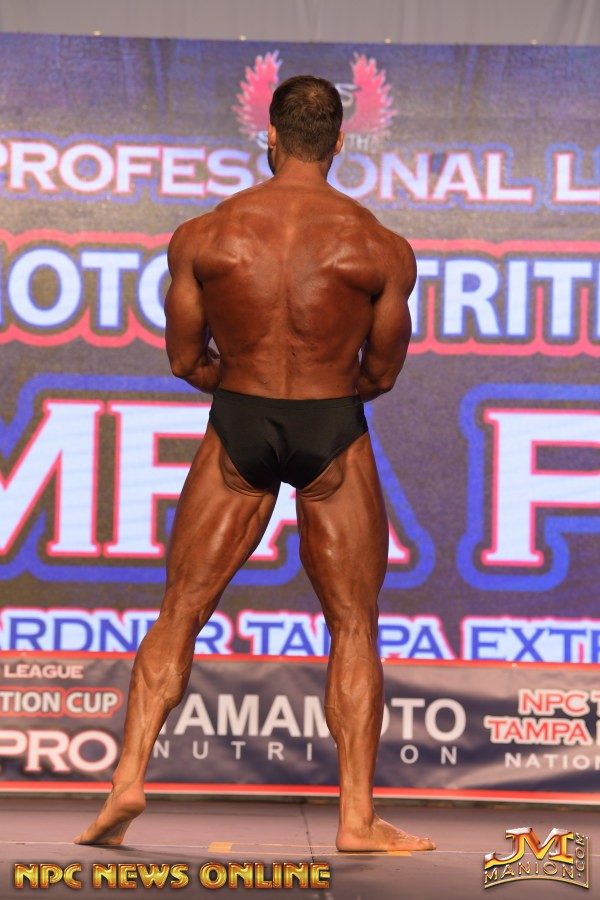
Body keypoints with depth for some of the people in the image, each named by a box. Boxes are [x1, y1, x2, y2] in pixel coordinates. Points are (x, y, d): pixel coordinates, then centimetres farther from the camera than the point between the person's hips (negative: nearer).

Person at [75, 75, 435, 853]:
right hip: (334, 438, -1)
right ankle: (358, 817, 6)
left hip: (238, 434, 1)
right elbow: (381, 374, 0)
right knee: (353, 627, 9)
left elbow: (186, 362, 1)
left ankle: (128, 778, 0)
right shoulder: (382, 249, -8)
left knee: (180, 613, 11)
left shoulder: (201, 237, -5)